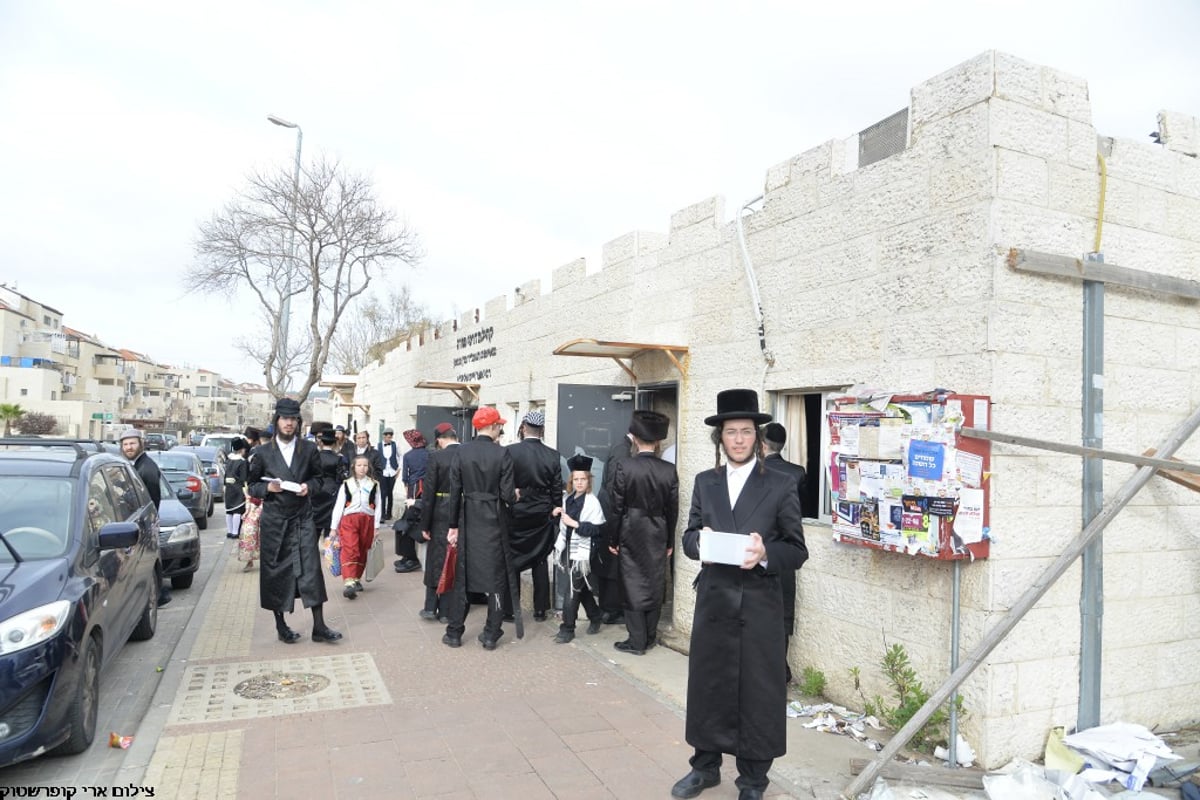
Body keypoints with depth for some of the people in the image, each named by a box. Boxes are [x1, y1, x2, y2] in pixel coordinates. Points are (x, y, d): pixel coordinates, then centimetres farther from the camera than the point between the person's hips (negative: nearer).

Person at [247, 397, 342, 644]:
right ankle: (280, 625, 22)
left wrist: (309, 486, -8)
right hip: (273, 520, 0)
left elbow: (318, 478, 14)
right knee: (275, 573, 6)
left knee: (311, 569, -5)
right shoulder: (263, 453, 1)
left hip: (302, 519, 0)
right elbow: (252, 486, 7)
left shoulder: (309, 449, 3)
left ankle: (319, 626, 2)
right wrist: (268, 487, -14)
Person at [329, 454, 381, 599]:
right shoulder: (346, 484, 6)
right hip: (349, 519, -2)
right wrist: (333, 527, 1)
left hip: (367, 520, 2)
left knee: (362, 552, 10)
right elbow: (338, 505, 5)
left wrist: (376, 526, 2)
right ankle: (349, 583, -24)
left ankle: (357, 579, 26)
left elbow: (377, 506, 7)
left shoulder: (374, 484, 8)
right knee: (349, 550, -16)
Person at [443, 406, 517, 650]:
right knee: (495, 576, 9)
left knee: (463, 575, 13)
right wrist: (514, 497, 11)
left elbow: (455, 491, -2)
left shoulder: (462, 452, -4)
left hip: (468, 520, 3)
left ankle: (454, 632, 20)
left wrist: (453, 525, 6)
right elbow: (507, 494, -13)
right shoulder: (502, 453, -12)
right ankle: (490, 635, 15)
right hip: (494, 521, -2)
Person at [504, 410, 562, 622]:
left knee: (512, 561, 9)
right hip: (542, 516, 2)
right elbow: (557, 490, -2)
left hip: (515, 514, -2)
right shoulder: (553, 455, -5)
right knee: (540, 562, 12)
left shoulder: (510, 451, -13)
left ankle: (510, 609, 13)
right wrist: (555, 514, 10)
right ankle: (540, 609, 17)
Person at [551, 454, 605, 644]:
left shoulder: (592, 502, -12)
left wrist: (574, 524, -22)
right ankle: (595, 617, 34)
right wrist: (557, 515, 1)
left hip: (581, 553, -6)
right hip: (568, 549, 6)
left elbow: (598, 529, -19)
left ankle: (567, 629, 7)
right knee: (582, 588, 17)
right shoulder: (567, 498, 7)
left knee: (573, 591, -3)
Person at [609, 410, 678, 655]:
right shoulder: (669, 470, -6)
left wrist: (613, 539, 1)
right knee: (655, 585, 14)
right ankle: (650, 637, 25)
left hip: (631, 534, -2)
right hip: (658, 535, 2)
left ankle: (637, 641, 11)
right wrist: (670, 541, 11)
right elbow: (673, 510, 0)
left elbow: (617, 507, -9)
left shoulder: (624, 466, -13)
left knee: (633, 585, 7)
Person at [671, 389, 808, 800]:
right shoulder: (704, 482, 8)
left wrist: (766, 554, -22)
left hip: (759, 604, -3)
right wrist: (699, 540, -15)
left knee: (757, 691, 7)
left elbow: (797, 550, -3)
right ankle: (706, 765, 32)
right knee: (707, 684, 13)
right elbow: (688, 538, 8)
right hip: (712, 600, 3)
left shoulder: (781, 486, -2)